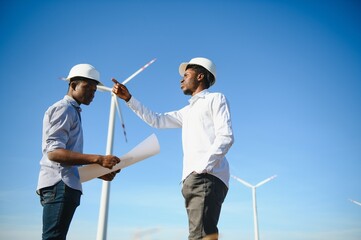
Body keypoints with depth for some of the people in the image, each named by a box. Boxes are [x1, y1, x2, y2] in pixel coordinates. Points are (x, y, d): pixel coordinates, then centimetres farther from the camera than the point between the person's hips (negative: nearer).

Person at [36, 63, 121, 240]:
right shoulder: (63, 108, -3)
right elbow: (53, 152, -17)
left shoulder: (72, 112, 26)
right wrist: (97, 159, -23)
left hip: (65, 185, 10)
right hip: (60, 184, -10)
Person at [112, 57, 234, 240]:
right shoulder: (188, 111, 32)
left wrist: (201, 169, -17)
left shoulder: (215, 98, 8)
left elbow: (225, 137, -6)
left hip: (207, 178, -8)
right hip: (193, 179, 8)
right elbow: (156, 120, 36)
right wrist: (129, 99, 31)